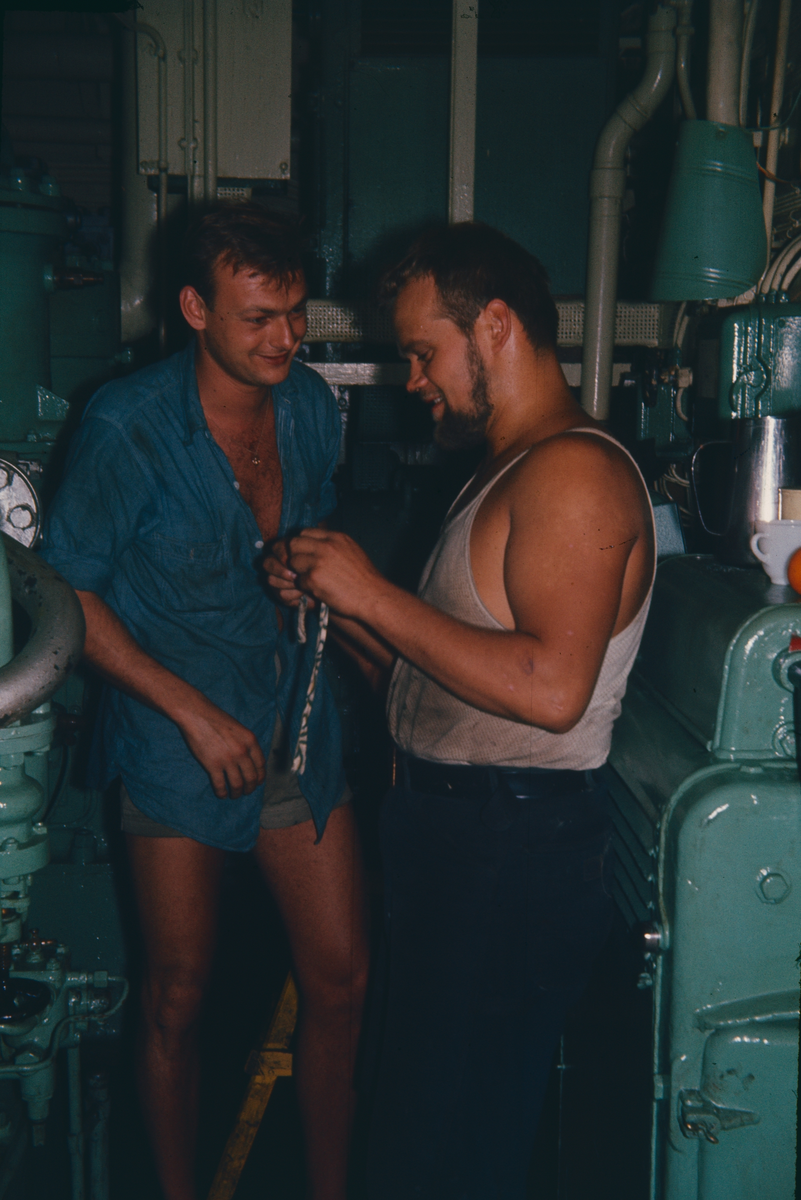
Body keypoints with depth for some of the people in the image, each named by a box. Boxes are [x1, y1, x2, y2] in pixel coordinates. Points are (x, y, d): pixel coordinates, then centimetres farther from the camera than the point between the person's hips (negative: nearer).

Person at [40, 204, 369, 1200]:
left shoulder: (311, 407, 1)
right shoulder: (128, 426, -14)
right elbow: (67, 595, -10)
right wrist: (197, 714, -14)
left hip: (298, 726, 5)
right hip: (178, 743, -4)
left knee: (341, 980, 7)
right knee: (178, 1001, 8)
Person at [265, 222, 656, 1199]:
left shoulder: (574, 470, -16)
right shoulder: (505, 471, 17)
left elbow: (551, 689, -29)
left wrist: (375, 594, -21)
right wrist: (332, 603, 4)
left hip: (514, 852, -10)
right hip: (445, 834, 10)